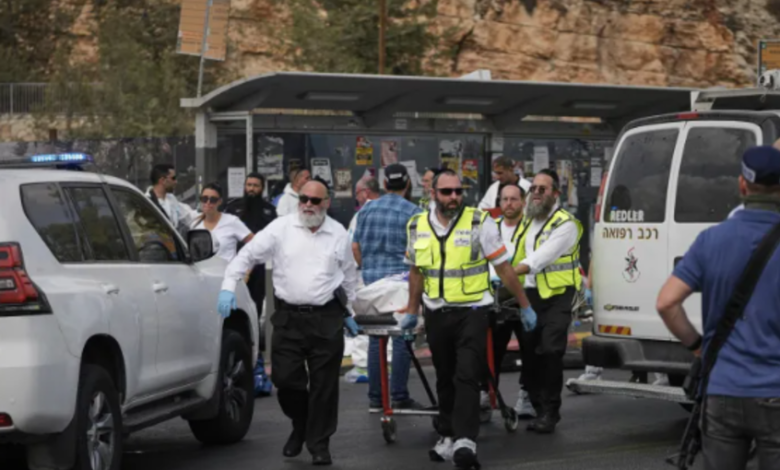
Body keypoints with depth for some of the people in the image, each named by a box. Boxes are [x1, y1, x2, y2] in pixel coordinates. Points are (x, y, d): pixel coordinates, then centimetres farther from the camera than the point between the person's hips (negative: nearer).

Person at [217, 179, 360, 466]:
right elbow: (248, 254, 1)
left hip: (327, 318, 0)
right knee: (285, 378, -1)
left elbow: (349, 275, 20)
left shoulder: (338, 234, 8)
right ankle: (300, 426, 26)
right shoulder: (281, 228, 1)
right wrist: (228, 286, -11)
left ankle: (319, 444, 11)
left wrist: (348, 312, 23)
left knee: (324, 385, 1)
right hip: (288, 316, 0)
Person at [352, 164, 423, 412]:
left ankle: (375, 397, 10)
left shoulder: (367, 210, 8)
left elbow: (356, 247, 10)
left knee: (375, 338, 8)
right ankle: (399, 397, -1)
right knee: (401, 339, -1)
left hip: (372, 280, 4)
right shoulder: (413, 213, -4)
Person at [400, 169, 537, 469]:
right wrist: (412, 311, 20)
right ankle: (448, 437, 22)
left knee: (467, 377, -13)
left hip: (471, 312, -4)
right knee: (445, 379, 12)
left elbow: (503, 268, -3)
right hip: (436, 315, 4)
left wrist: (524, 306, 0)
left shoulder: (479, 223, -7)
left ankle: (465, 441, -18)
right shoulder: (418, 228, 5)